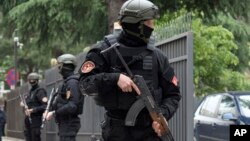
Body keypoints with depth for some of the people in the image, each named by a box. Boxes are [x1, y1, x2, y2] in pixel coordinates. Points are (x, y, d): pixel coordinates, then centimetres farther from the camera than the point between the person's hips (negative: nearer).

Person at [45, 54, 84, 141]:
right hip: (65, 122, 11)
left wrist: (54, 113, -18)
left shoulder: (72, 82, -15)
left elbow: (72, 106, -23)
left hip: (69, 123, -11)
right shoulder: (67, 81, 17)